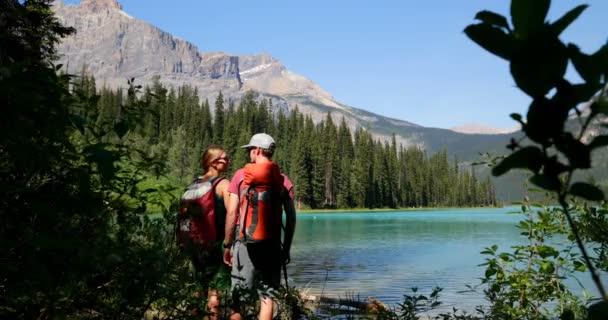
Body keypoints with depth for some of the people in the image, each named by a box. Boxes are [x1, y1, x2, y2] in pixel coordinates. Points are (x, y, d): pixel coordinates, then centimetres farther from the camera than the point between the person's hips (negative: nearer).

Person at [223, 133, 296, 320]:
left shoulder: (241, 175, 0)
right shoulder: (283, 180, 6)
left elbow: (232, 212, -4)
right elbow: (291, 217, 3)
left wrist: (227, 245, 4)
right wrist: (286, 249, 11)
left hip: (245, 241, -2)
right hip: (272, 243, 2)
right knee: (267, 296, 7)